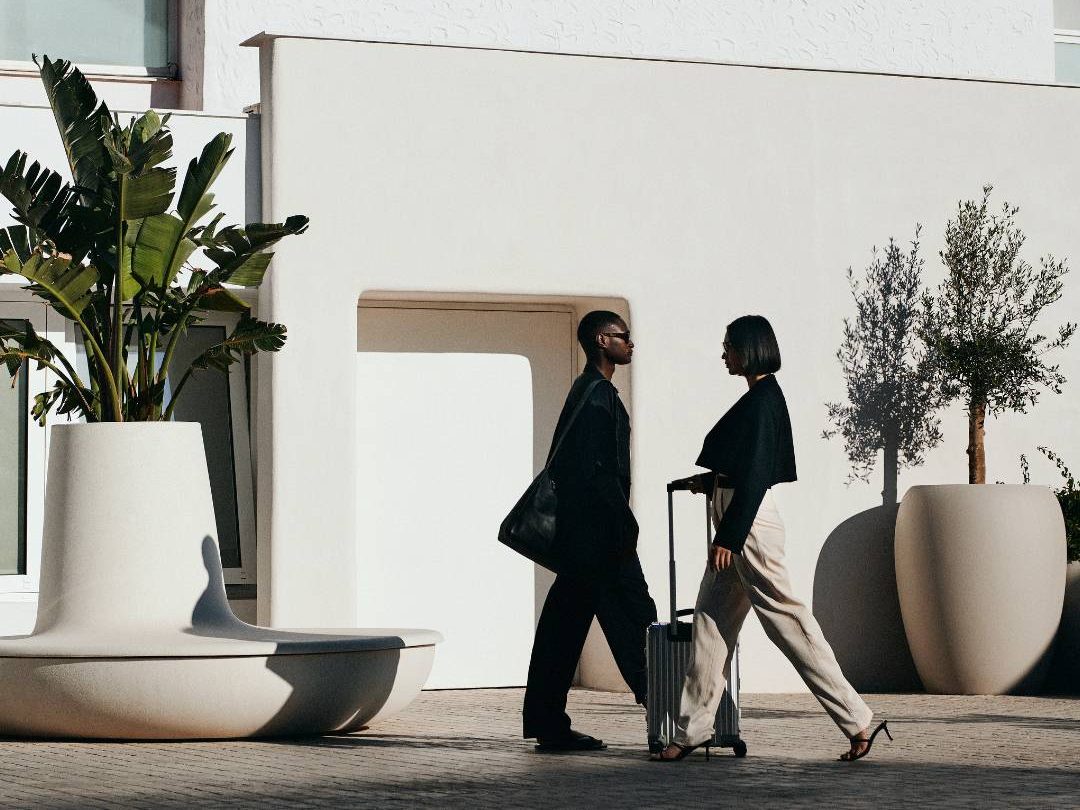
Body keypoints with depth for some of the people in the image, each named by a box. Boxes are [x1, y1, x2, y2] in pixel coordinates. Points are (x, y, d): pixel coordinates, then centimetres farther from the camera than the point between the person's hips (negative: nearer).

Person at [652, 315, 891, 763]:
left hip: (750, 522, -10)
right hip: (739, 524, 10)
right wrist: (711, 479, 26)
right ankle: (693, 728, 13)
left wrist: (729, 537, -21)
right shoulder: (761, 397, 14)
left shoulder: (762, 401, -15)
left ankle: (857, 720, -4)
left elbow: (755, 474, -20)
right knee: (711, 621, 10)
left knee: (787, 620, -7)